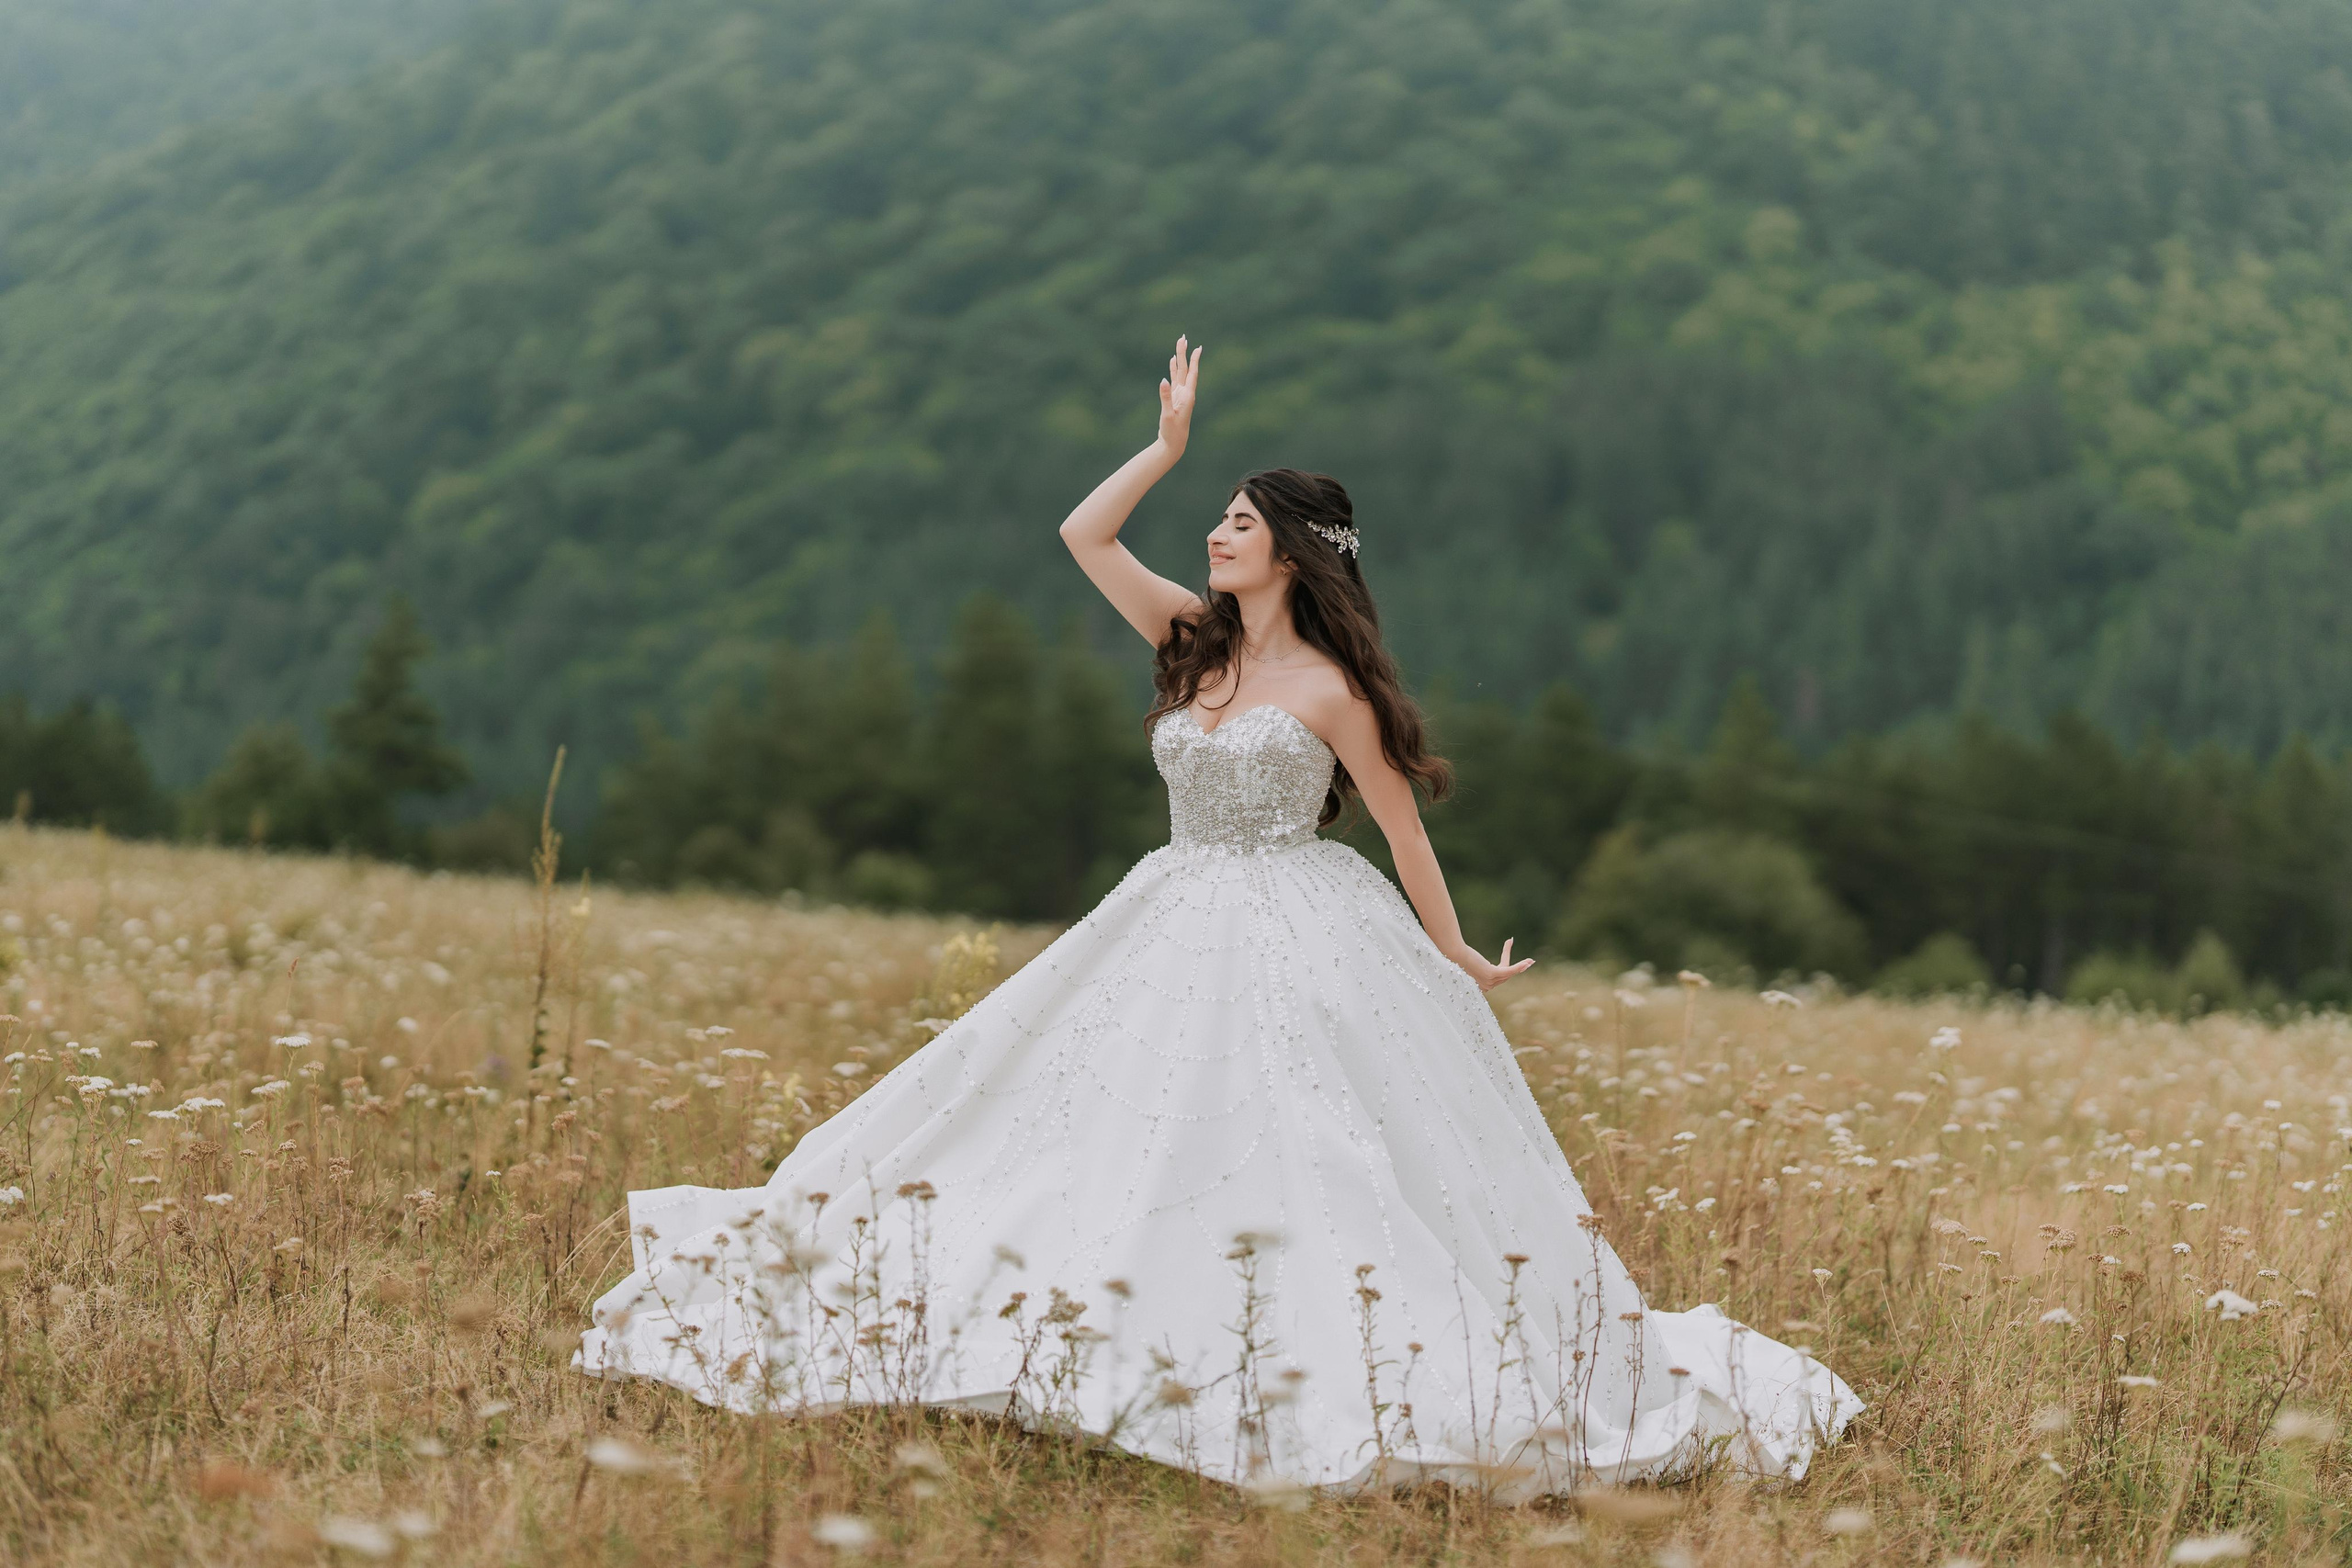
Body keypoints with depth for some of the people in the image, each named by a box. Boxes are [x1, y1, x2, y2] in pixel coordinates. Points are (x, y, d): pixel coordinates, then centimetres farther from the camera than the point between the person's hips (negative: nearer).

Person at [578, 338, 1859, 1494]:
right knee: (1132, 1142, 1)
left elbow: (1403, 828, -1)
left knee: (1310, 1160, -10)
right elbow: (1083, 533, 8)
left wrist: (1457, 958, 2)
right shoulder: (1193, 642, 8)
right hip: (1178, 927, 6)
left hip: (1300, 944, -6)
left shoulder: (1330, 692, -8)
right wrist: (1170, 442, 3)